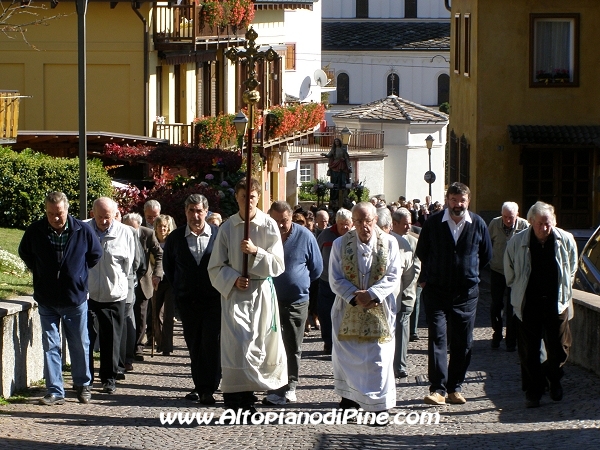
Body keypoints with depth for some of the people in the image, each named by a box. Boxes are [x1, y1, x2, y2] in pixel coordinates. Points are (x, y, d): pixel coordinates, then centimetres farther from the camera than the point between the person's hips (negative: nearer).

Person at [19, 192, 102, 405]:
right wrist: (40, 274, 6)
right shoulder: (35, 231, -10)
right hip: (47, 300, 0)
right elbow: (25, 253, 12)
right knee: (50, 345, 1)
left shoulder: (82, 231, -11)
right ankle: (54, 392, 5)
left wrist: (79, 274, 5)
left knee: (80, 345, 10)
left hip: (75, 298, 0)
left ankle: (83, 386, 26)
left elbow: (95, 254, 8)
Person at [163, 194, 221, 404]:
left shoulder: (219, 235, -4)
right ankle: (199, 385, 15)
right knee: (194, 345, 7)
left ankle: (208, 389, -7)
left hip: (213, 299, -3)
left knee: (210, 344, -9)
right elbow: (168, 266, 17)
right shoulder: (176, 238, 3)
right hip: (187, 300, 3)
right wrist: (177, 289, 12)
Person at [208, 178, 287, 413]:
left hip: (261, 292, 1)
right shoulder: (227, 228, 2)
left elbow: (278, 265, -3)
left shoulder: (269, 226, 1)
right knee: (237, 347, -10)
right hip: (234, 293, 0)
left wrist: (256, 251, -18)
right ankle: (241, 400, -8)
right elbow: (216, 267, 5)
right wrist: (233, 279, -12)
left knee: (260, 346, 3)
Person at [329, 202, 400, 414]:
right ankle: (349, 397, 22)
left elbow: (393, 277, -7)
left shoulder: (389, 243, -2)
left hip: (379, 313, -1)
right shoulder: (340, 244, -1)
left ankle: (379, 406, 2)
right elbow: (336, 279, -4)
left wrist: (371, 294, -20)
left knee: (379, 359, -3)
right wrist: (355, 297, -18)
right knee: (346, 355, 7)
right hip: (348, 313, 1)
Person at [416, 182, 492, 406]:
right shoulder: (433, 223, -2)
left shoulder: (478, 224, -1)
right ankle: (438, 389, -12)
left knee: (463, 342, 5)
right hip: (437, 291, -1)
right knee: (437, 338, -10)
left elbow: (486, 255, 13)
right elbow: (422, 252, 13)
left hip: (466, 293, 1)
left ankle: (455, 387, 14)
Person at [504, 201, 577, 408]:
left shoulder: (566, 240, -6)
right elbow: (510, 274, 7)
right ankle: (532, 391, 15)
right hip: (527, 304, -1)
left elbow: (572, 269, 12)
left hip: (557, 303, 1)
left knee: (559, 349, 5)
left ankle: (553, 380, 33)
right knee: (529, 352, 2)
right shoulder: (517, 242, -8)